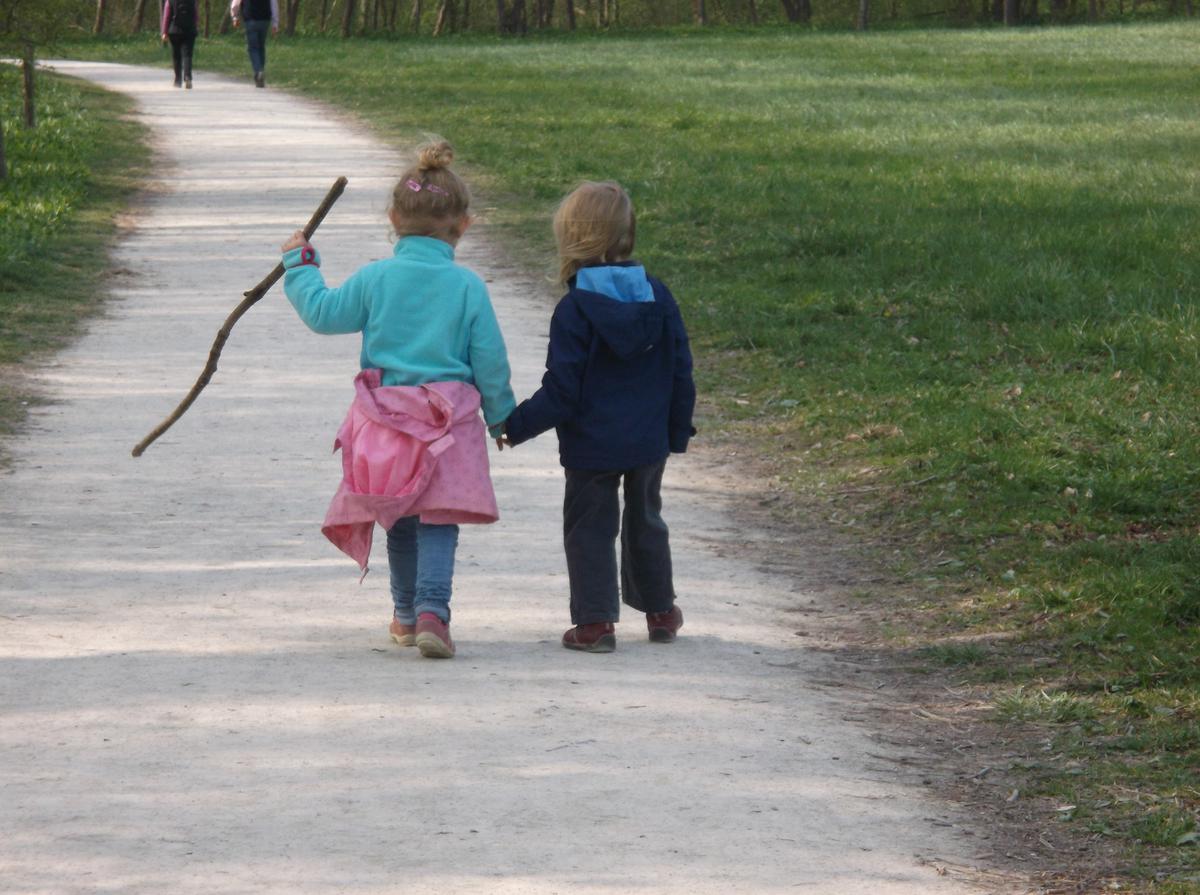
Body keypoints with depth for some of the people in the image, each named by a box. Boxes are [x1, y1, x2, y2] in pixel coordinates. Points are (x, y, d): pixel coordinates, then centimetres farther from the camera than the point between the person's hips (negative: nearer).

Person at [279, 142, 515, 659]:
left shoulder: (375, 279, -4)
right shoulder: (467, 287, -5)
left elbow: (323, 313, 5)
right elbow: (490, 361, -2)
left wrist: (299, 267, 20)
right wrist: (502, 417, 12)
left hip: (385, 419, 2)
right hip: (450, 422, -2)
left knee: (400, 521, 17)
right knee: (438, 521, -2)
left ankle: (406, 614, 30)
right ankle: (432, 612, -20)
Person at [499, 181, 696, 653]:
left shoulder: (574, 309, -17)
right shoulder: (657, 296, -2)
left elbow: (561, 391, -16)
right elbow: (680, 372, 4)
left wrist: (516, 424, -5)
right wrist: (678, 429, 16)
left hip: (591, 446, -5)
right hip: (649, 440, 5)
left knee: (590, 528, 5)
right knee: (644, 521, 21)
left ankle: (596, 621, 1)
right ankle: (659, 611, 31)